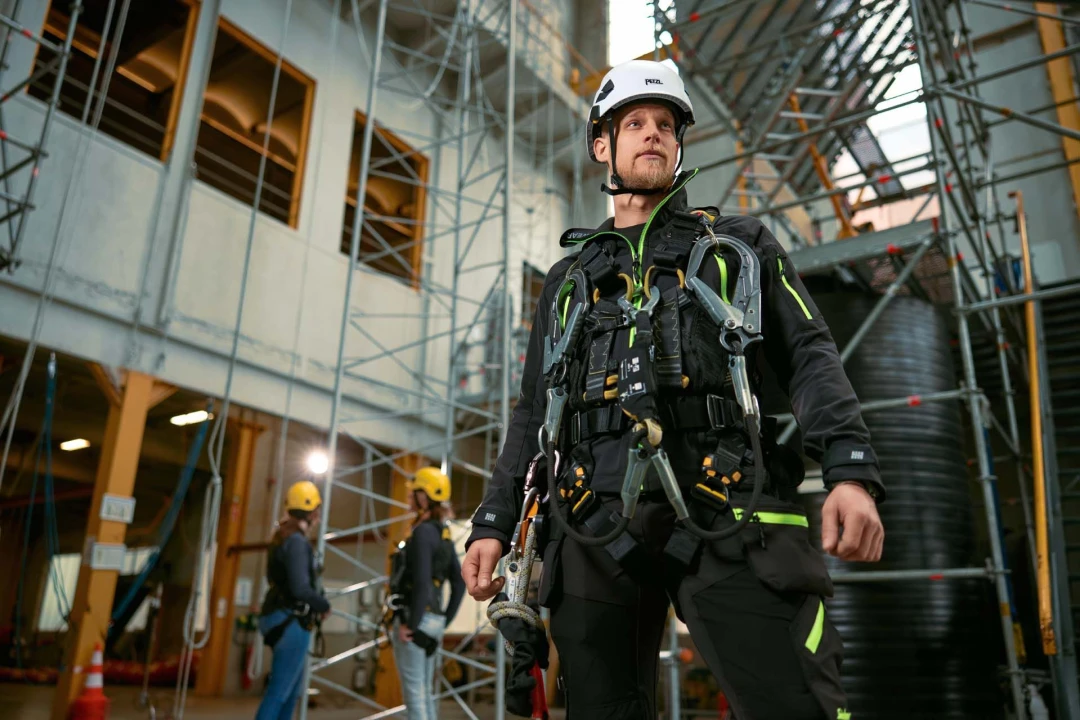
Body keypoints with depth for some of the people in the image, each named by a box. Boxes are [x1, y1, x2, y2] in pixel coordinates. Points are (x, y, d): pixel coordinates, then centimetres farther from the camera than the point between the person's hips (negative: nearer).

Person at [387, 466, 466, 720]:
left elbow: (422, 583, -23)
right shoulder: (444, 533, 13)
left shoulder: (423, 531, -14)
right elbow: (459, 583, 15)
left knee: (413, 692, -3)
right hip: (432, 619, 9)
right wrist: (444, 621, 17)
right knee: (425, 692, 14)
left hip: (414, 620, -9)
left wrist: (410, 624, -19)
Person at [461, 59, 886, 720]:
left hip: (723, 517, -2)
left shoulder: (741, 245, 20)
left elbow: (810, 359, 8)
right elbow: (534, 411, 22)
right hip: (596, 527, 3)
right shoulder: (570, 277, 25)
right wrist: (493, 524, 11)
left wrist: (853, 471, -10)